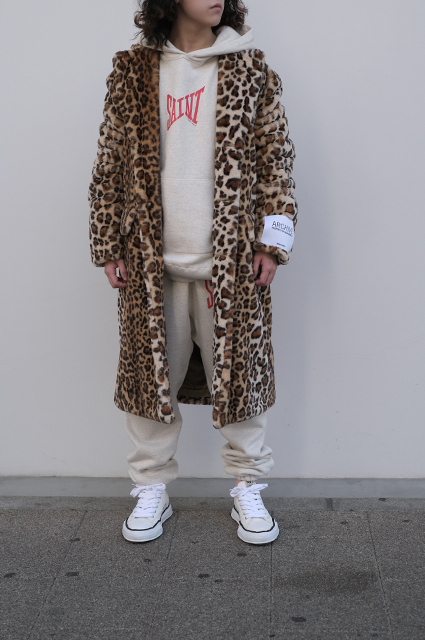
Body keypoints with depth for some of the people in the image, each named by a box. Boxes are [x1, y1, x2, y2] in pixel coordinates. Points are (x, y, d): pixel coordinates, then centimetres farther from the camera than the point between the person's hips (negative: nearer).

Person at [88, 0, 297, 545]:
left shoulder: (250, 69, 6)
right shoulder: (132, 71, 7)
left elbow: (275, 158, 4)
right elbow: (110, 164, 7)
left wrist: (271, 240, -3)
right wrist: (108, 246, 3)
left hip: (232, 259, 0)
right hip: (151, 260, 1)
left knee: (239, 372, 5)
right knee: (149, 373, 6)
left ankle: (248, 490, 22)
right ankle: (151, 491, 23)